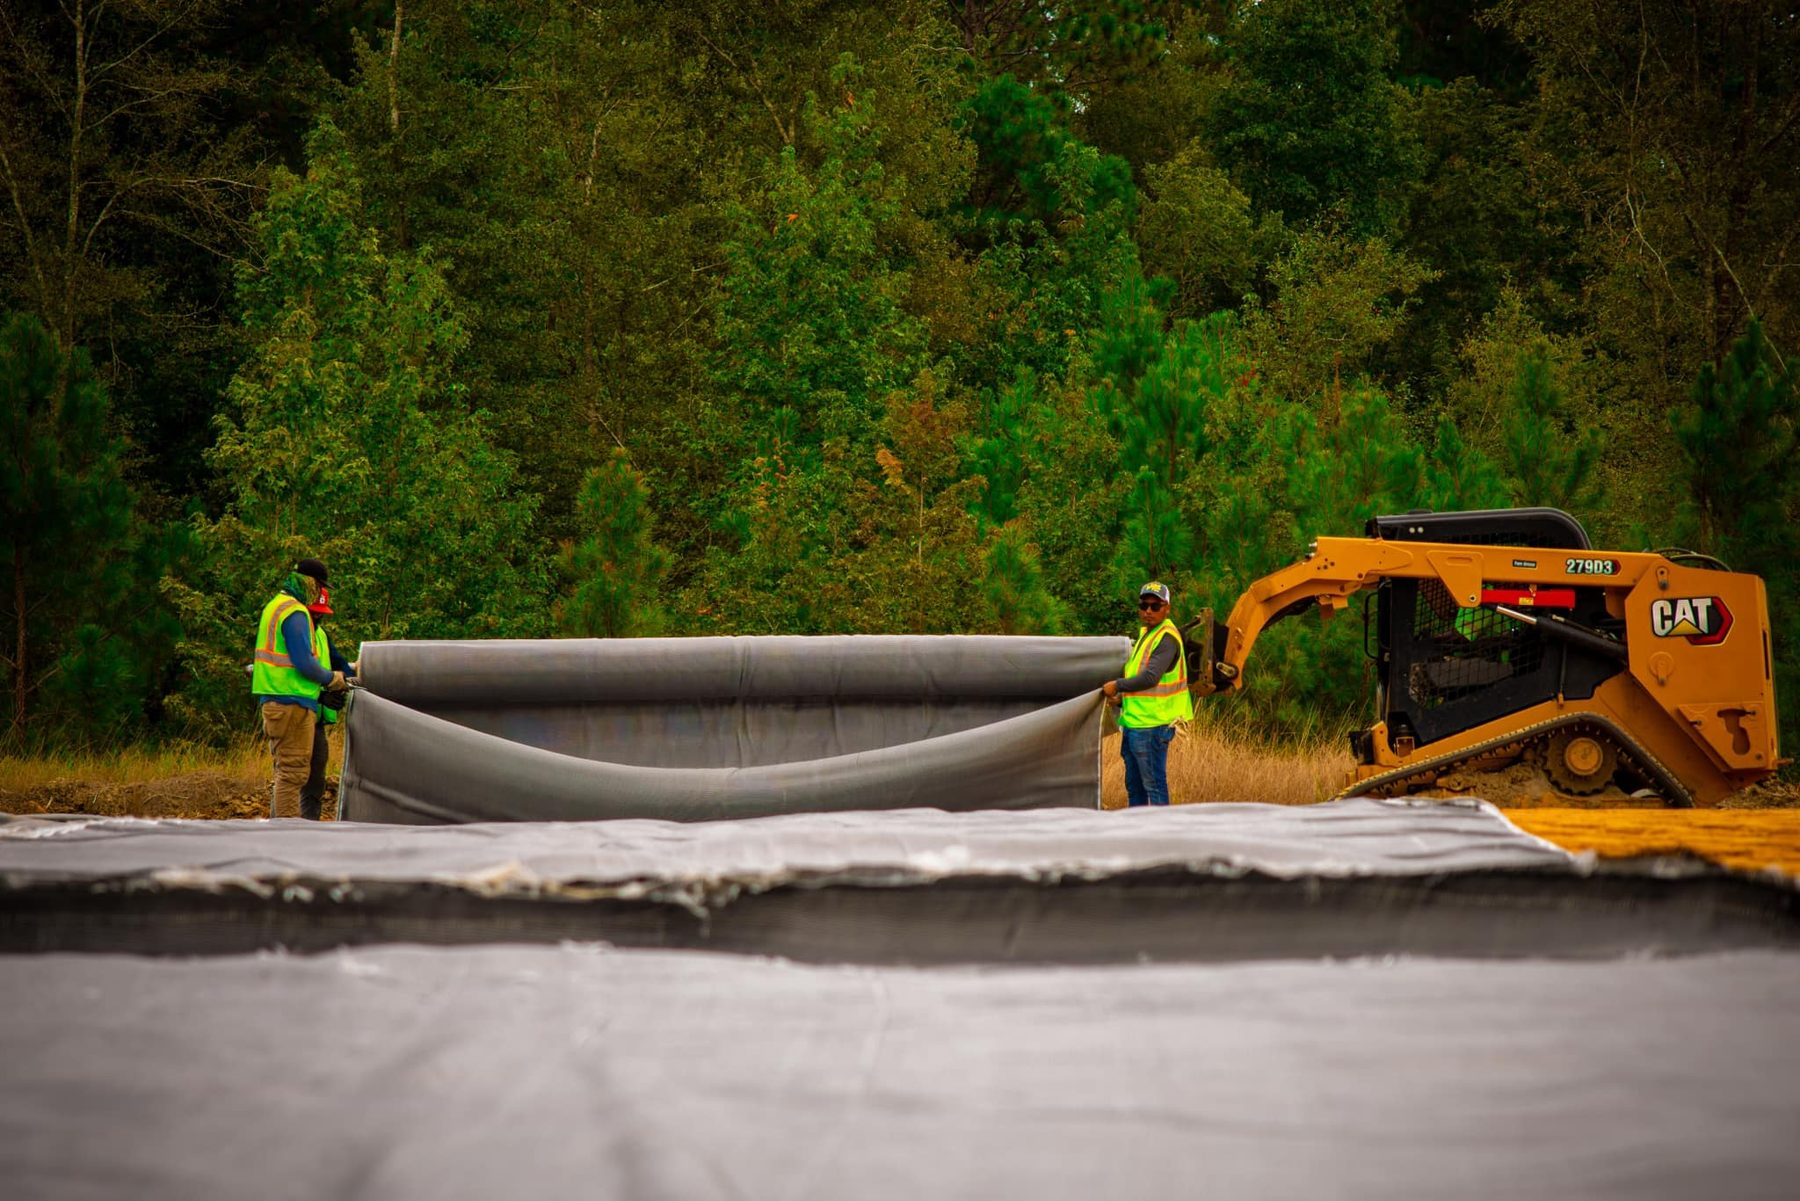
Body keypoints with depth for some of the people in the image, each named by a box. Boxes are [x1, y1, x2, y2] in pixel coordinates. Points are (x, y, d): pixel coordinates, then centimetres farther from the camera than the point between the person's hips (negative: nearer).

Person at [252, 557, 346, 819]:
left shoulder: (274, 606, 17)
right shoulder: (295, 613, -15)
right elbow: (304, 663, -19)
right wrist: (333, 679, -5)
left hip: (273, 699, 10)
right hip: (292, 702, -10)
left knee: (285, 769, 16)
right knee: (292, 771, -9)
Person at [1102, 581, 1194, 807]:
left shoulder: (1166, 638, -14)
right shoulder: (1145, 633, 17)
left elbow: (1150, 678, -25)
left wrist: (1118, 685, -12)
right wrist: (1123, 696, 13)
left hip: (1151, 726, -10)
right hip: (1133, 722, 10)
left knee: (1154, 784, -7)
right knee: (1134, 785, 16)